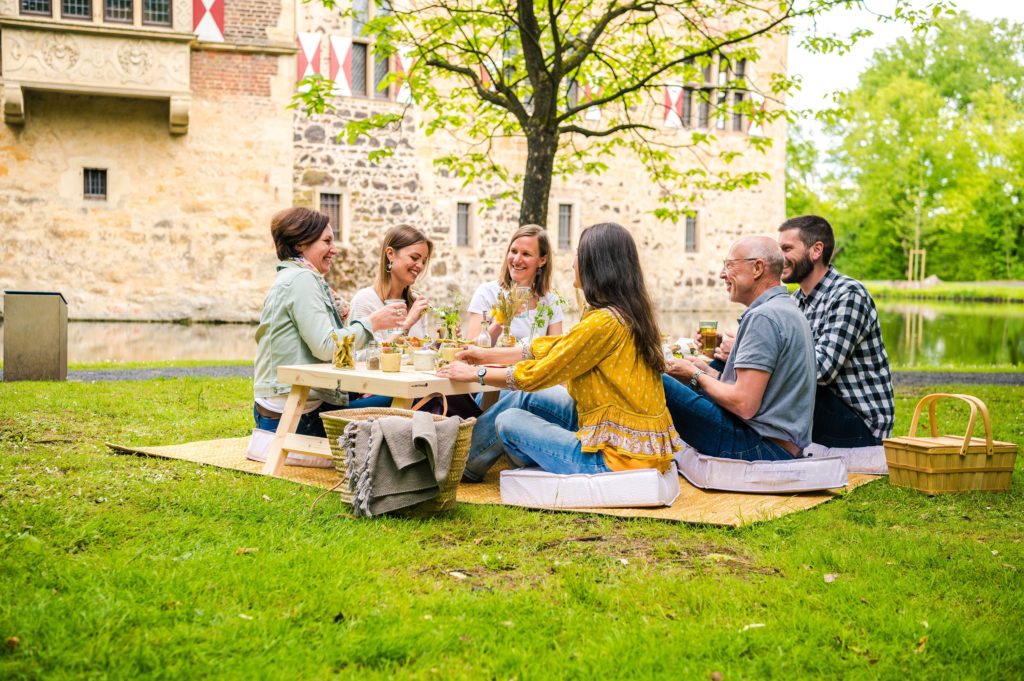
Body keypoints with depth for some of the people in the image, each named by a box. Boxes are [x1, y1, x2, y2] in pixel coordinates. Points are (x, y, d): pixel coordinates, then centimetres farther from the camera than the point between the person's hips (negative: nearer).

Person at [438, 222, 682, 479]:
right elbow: (556, 347, 14)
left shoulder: (604, 321, -22)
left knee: (508, 422, 3)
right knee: (523, 398, 14)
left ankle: (465, 465, 30)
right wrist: (489, 354, 19)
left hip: (618, 456, -9)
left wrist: (476, 373, 0)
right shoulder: (626, 312, 6)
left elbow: (539, 374, -14)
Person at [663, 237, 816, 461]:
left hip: (764, 447, -11)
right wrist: (707, 372, 11)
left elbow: (744, 405, -21)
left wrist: (696, 376, -6)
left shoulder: (763, 317, -15)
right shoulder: (787, 309, 18)